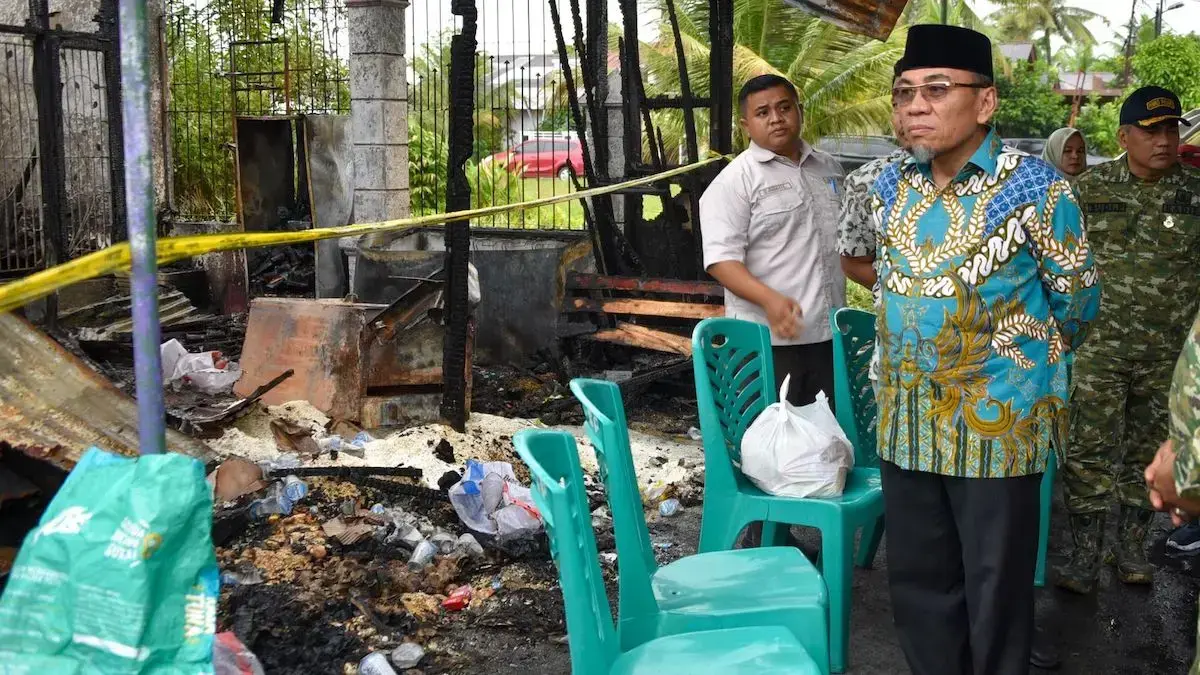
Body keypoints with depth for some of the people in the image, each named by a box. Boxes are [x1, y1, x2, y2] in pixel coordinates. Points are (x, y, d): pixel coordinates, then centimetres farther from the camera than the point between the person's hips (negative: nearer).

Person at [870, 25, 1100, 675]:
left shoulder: (1032, 185, -12)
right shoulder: (891, 185, 4)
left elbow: (1076, 294, 0)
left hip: (998, 419, -5)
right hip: (905, 419, 5)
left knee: (996, 587, 7)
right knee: (916, 578, 14)